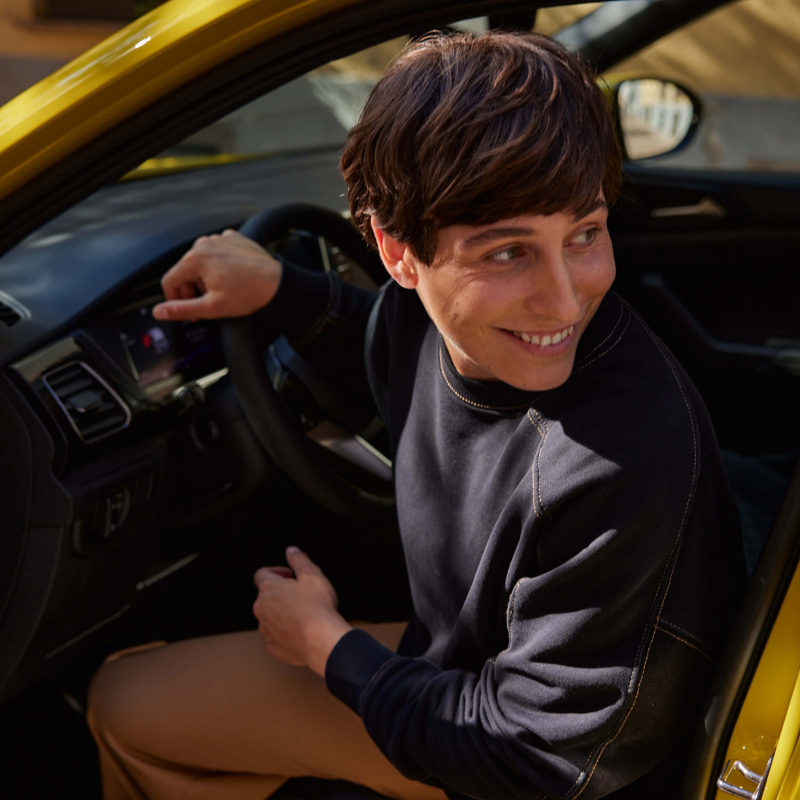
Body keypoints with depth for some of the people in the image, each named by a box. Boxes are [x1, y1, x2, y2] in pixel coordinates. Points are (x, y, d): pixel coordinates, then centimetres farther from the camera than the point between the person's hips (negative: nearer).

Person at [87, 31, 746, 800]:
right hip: (455, 655, 7)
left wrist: (328, 646, -15)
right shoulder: (433, 312, -17)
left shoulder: (624, 461, -40)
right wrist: (276, 287, -4)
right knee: (125, 701, 16)